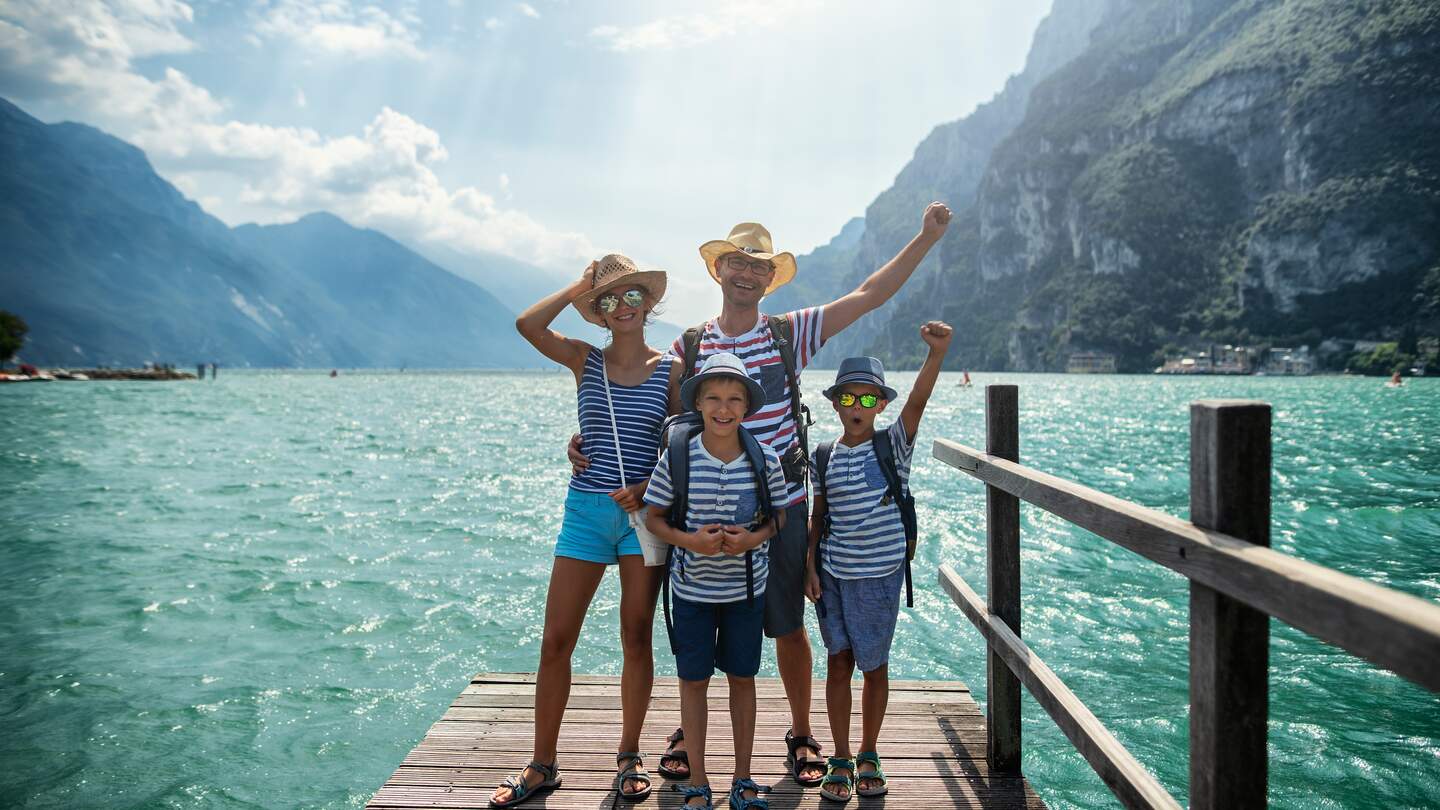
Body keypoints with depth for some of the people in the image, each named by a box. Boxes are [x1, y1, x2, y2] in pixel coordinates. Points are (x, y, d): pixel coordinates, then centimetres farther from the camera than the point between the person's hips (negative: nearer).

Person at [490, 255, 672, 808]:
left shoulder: (670, 369, 3)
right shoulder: (585, 360, 5)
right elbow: (526, 324, -11)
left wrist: (649, 486, -13)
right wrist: (578, 289, -3)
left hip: (644, 511, -1)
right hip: (587, 510, 1)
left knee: (636, 636, 6)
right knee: (556, 641, 2)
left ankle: (629, 757, 23)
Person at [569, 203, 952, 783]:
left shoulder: (791, 333, 1)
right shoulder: (688, 347, 3)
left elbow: (870, 295, 1)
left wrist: (927, 237, -3)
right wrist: (588, 440, -4)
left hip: (781, 510, 0)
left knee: (788, 627, 9)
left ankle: (801, 735, 30)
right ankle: (689, 730, 33)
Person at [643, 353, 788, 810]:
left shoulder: (765, 460, -9)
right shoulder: (677, 457, -12)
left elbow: (779, 514, 4)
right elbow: (654, 518, -3)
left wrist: (755, 538, -16)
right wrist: (689, 540, -21)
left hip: (746, 588, 1)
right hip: (692, 588, -1)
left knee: (742, 678, 13)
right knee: (693, 681, 10)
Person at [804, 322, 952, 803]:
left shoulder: (893, 445, -6)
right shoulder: (824, 457, 2)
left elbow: (918, 401, -22)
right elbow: (818, 516, 10)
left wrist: (937, 352, -37)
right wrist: (810, 565, 2)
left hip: (879, 577, -2)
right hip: (833, 577, 2)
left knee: (874, 667, 10)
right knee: (838, 663, 7)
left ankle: (869, 757, 28)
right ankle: (841, 762, 20)